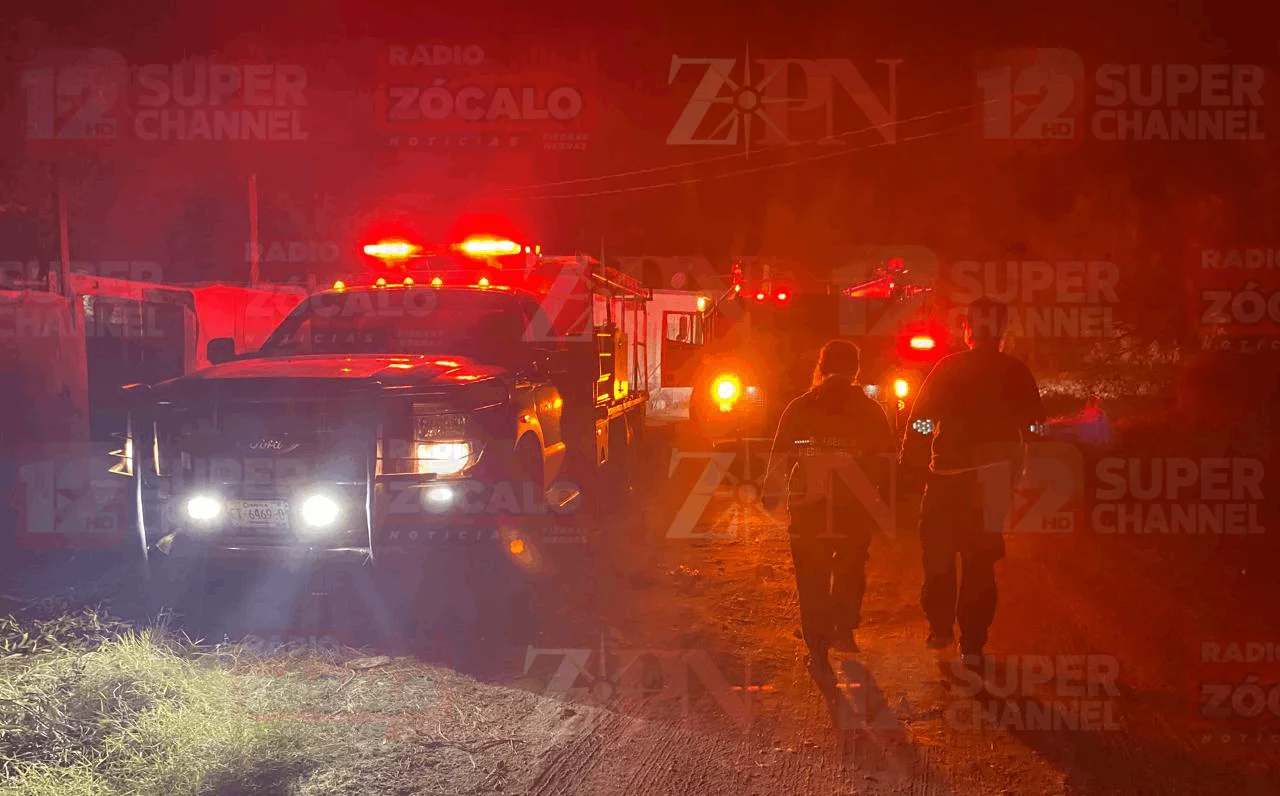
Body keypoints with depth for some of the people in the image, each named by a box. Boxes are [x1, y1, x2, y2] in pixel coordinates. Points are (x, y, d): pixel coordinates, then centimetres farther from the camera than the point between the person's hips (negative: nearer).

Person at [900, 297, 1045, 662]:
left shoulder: (948, 369, -7)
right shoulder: (1018, 374, 0)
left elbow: (920, 421, -9)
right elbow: (1035, 428, 5)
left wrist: (908, 463, 3)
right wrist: (1015, 472, 16)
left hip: (947, 480, -2)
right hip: (994, 483, 2)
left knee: (938, 553, 17)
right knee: (980, 561, 11)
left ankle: (940, 628, 15)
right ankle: (972, 643, 10)